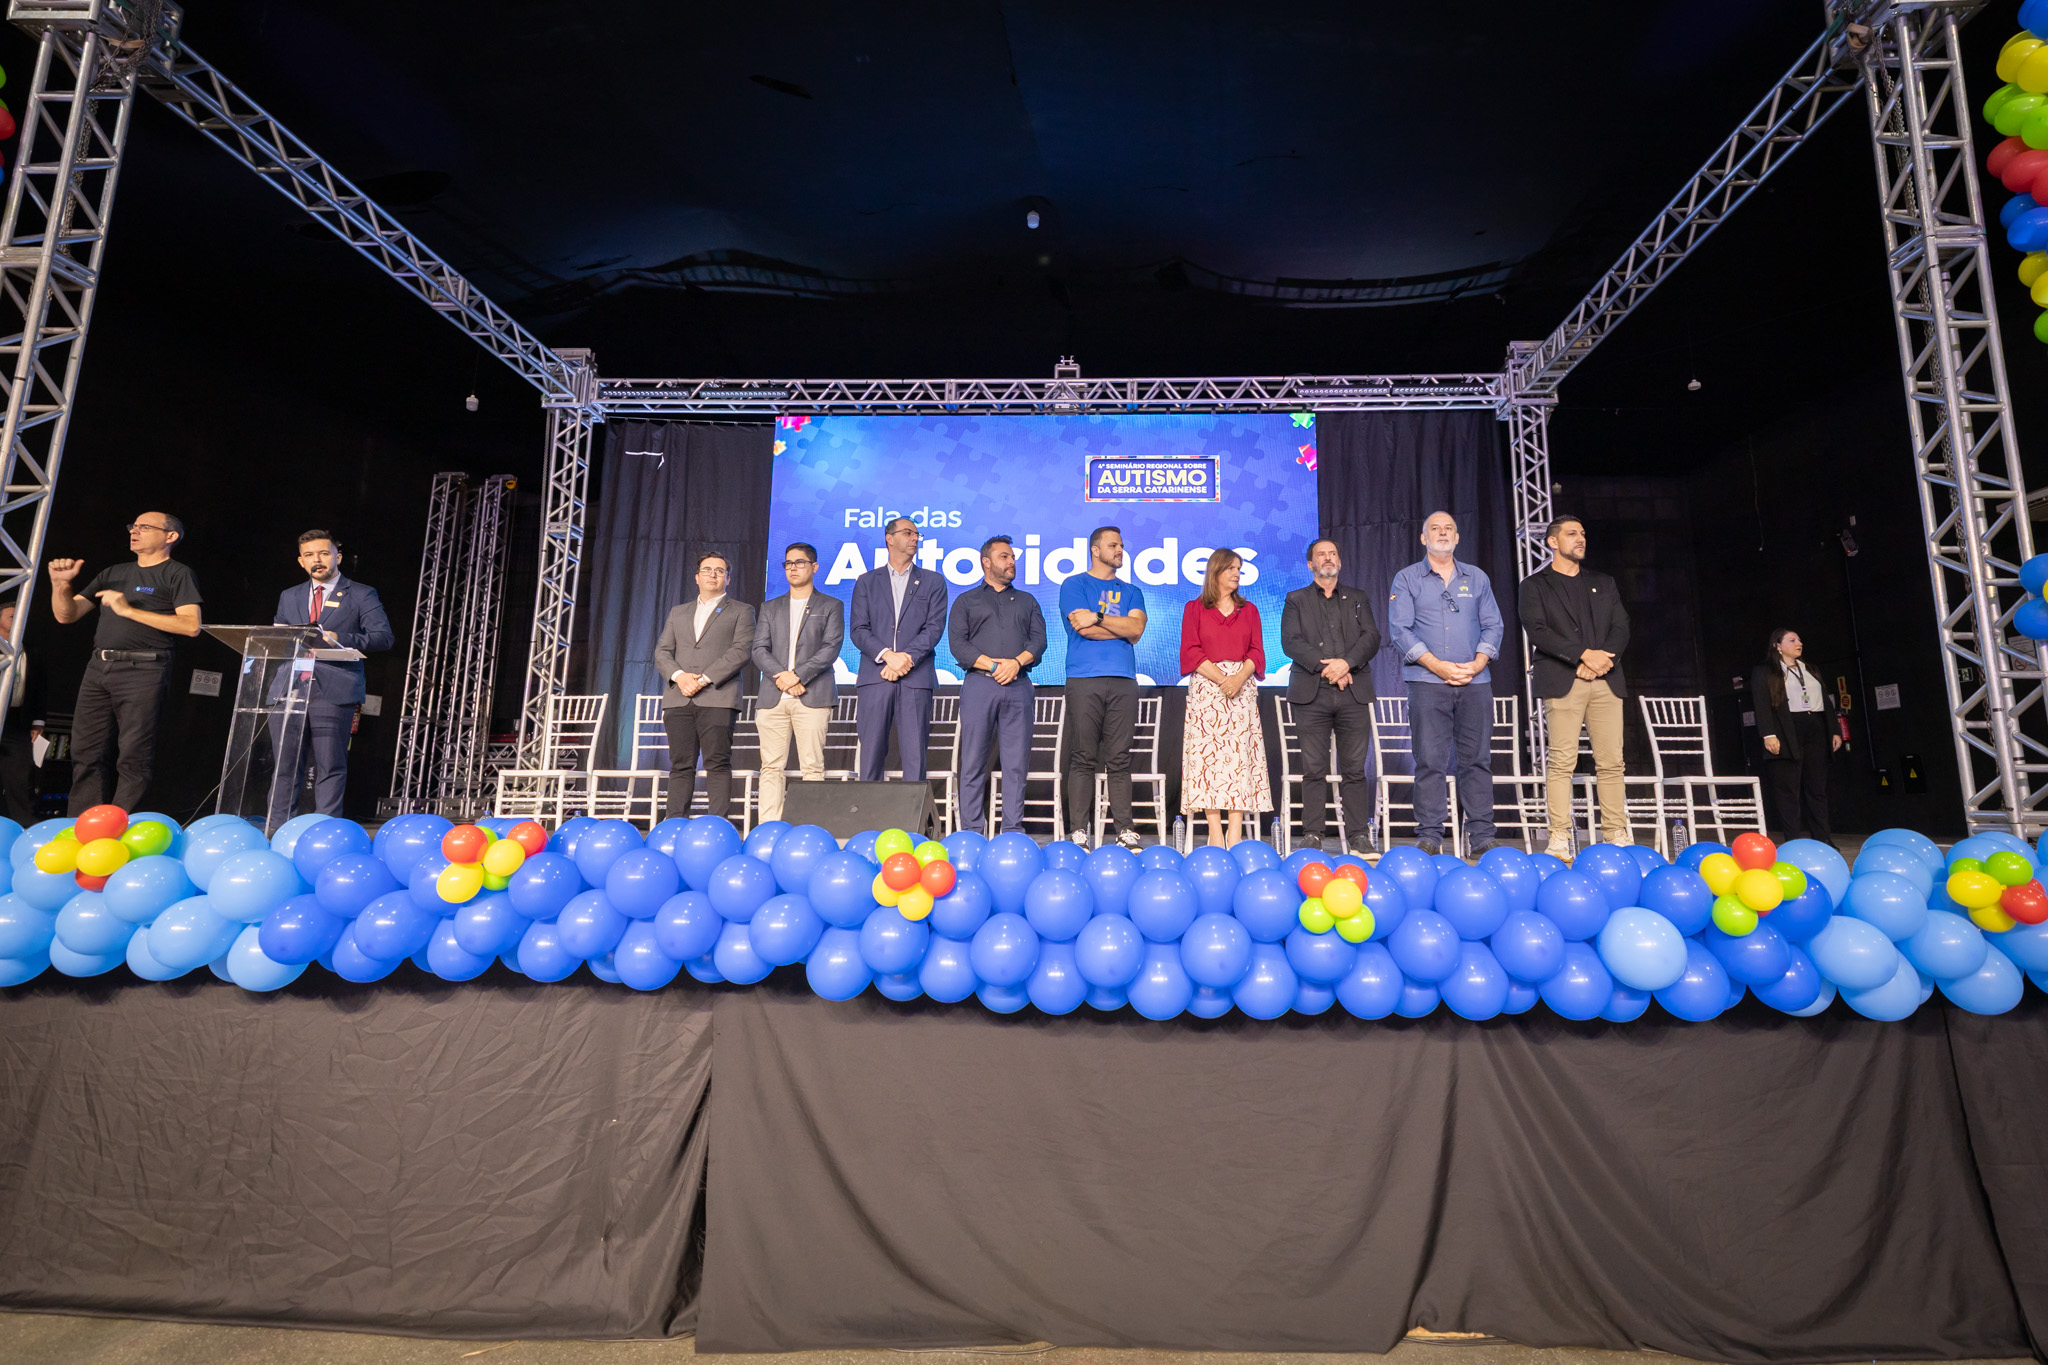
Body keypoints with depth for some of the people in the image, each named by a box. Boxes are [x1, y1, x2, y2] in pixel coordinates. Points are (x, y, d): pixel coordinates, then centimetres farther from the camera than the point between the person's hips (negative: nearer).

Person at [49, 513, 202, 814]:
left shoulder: (178, 575, 2)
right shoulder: (113, 574, 22)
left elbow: (191, 625, -12)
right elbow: (66, 615, 21)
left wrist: (129, 610, -12)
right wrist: (60, 584, 3)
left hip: (143, 669, -7)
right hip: (98, 668, 7)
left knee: (133, 756, -9)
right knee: (86, 754, 5)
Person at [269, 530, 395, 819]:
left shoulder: (361, 595, 7)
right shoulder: (289, 597, 22)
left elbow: (384, 637, -3)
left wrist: (340, 639, -17)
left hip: (333, 691, -4)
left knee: (330, 765, -4)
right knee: (285, 763, 4)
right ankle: (279, 828, 11)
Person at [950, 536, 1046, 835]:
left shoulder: (1027, 601, 22)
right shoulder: (966, 601, 15)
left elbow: (1039, 639, 9)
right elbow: (958, 644, 2)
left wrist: (1017, 662, -10)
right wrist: (992, 665, -9)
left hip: (1018, 686, 2)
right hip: (979, 685, -2)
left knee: (1016, 761, -1)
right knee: (973, 760, -3)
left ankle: (1013, 828, 3)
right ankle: (971, 828, 2)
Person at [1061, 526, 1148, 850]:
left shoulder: (1131, 592, 21)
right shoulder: (1074, 585, 10)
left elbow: (1137, 628, 3)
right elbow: (1083, 628, -6)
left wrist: (1098, 617, -3)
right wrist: (1122, 628, 3)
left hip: (1123, 681, 3)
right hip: (1084, 680, -3)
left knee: (1120, 759, 1)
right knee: (1083, 758, -5)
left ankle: (1124, 828, 3)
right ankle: (1078, 829, -2)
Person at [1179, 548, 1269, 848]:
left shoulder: (1248, 610, 18)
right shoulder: (1194, 609, 10)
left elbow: (1257, 651, 8)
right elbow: (1191, 652, 0)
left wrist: (1240, 677, -11)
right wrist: (1221, 678, -12)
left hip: (1243, 688, 2)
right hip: (1206, 689, -2)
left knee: (1240, 754, -5)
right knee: (1207, 754, -8)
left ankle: (1235, 832, -5)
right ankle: (1215, 832, -8)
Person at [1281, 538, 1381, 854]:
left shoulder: (1358, 600, 18)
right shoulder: (1296, 600, 13)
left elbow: (1371, 637, 4)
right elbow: (1291, 641, -1)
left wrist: (1346, 663, -13)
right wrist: (1324, 666, -13)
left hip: (1353, 693, 2)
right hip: (1311, 694, -1)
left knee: (1355, 768, 1)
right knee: (1314, 769, -2)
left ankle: (1359, 834, 7)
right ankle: (1312, 835, 3)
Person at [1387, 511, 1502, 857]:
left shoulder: (1477, 578, 16)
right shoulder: (1407, 579, 7)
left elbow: (1492, 625, 12)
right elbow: (1400, 628, -3)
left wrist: (1477, 663, -6)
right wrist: (1439, 666, -11)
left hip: (1475, 682, 3)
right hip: (1427, 682, -3)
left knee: (1477, 760, 2)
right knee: (1430, 761, -4)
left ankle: (1481, 836, 7)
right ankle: (1429, 837, 0)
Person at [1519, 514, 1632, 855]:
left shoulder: (1603, 583, 22)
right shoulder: (1535, 586, 8)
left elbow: (1621, 628, 12)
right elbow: (1538, 631, -6)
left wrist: (1602, 660, -7)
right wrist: (1584, 655, -14)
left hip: (1607, 682, 4)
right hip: (1562, 682, -4)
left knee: (1611, 762, 1)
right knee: (1561, 760, -8)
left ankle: (1616, 836, 6)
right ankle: (1559, 839, -7)